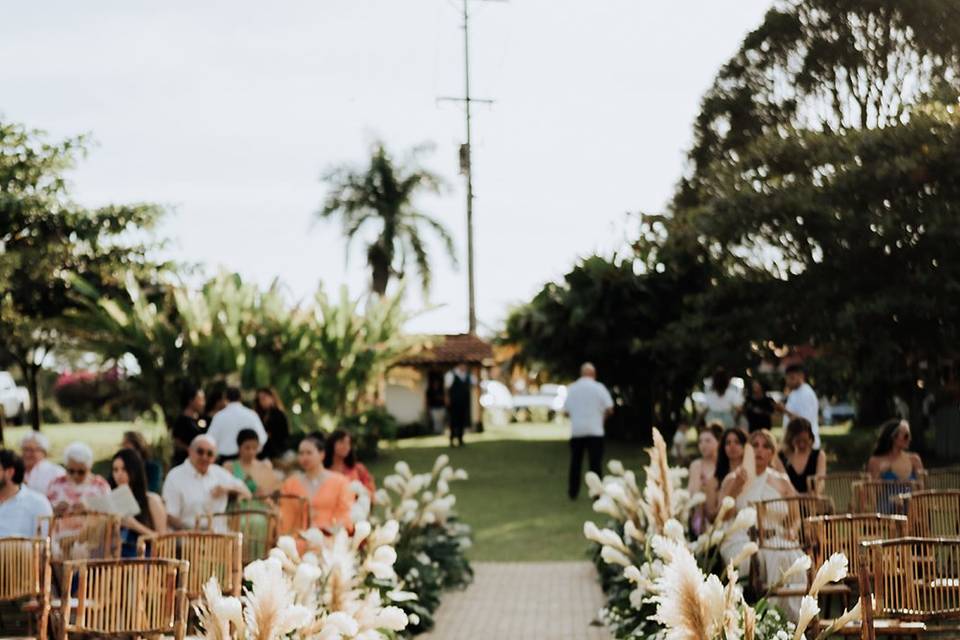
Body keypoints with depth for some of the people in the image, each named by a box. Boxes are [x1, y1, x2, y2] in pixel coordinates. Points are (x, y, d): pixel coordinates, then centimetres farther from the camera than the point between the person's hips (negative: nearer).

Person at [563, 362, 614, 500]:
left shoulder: (571, 389, 4)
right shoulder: (599, 388, -4)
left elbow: (566, 410, 5)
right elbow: (609, 408, -6)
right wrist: (603, 416, 13)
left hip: (576, 431, 3)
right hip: (595, 431, -3)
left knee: (575, 462, 12)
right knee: (596, 463, 0)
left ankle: (573, 492, 16)